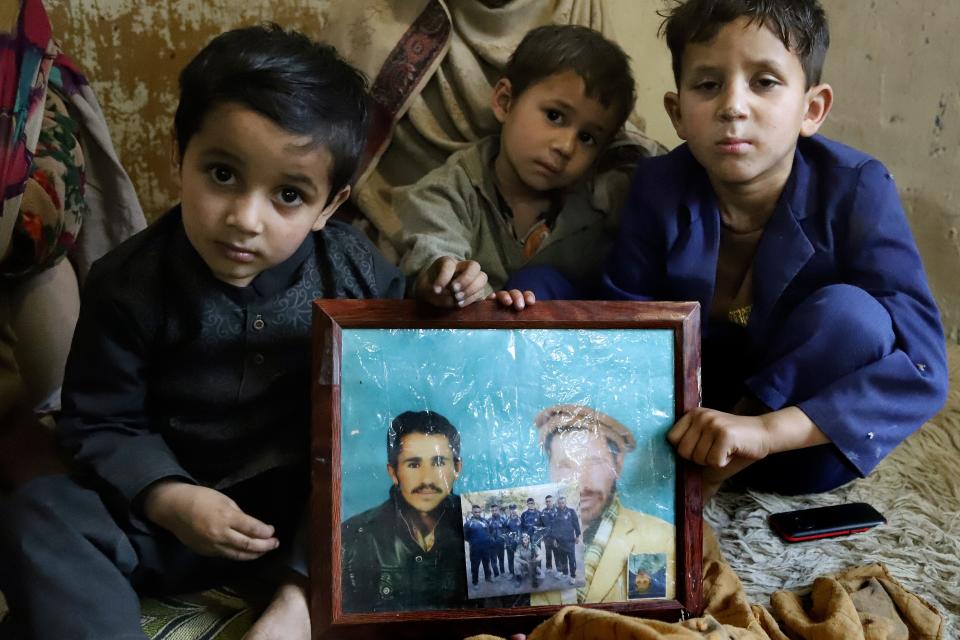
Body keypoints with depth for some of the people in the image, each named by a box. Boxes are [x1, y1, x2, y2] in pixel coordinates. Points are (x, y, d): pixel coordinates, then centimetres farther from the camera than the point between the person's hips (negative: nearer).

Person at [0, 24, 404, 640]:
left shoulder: (362, 277, -12)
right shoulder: (128, 283, -11)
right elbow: (102, 423, 0)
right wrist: (170, 499, -21)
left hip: (320, 503, 0)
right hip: (178, 502, 1)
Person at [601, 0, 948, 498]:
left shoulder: (855, 190, -20)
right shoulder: (658, 188, -14)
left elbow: (920, 369, -27)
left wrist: (765, 431, -40)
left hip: (801, 448, -1)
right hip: (691, 412, 2)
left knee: (849, 313, -33)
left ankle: (708, 470, -15)